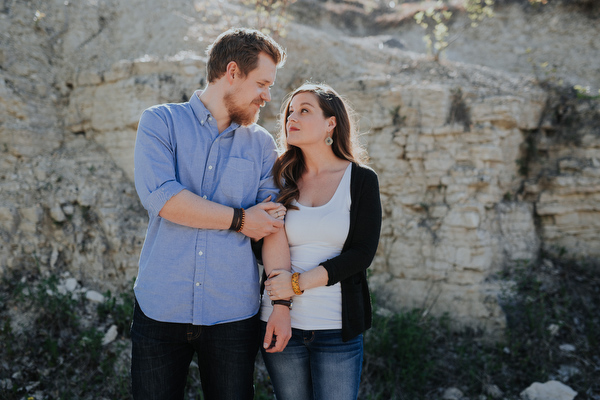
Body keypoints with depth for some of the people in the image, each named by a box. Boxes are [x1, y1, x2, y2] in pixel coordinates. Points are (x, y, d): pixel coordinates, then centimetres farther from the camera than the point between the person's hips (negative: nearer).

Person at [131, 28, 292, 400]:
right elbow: (160, 196, -15)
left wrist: (282, 302, -4)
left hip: (233, 314, 2)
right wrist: (239, 219, -9)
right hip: (160, 309, -1)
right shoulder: (160, 121, 1)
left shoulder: (262, 144, 8)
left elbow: (274, 227, 4)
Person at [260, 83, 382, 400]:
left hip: (337, 326, -1)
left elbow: (362, 253, -8)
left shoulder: (361, 179, 0)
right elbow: (262, 246, 8)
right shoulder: (280, 178, 5)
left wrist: (297, 283, -14)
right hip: (282, 321, 2)